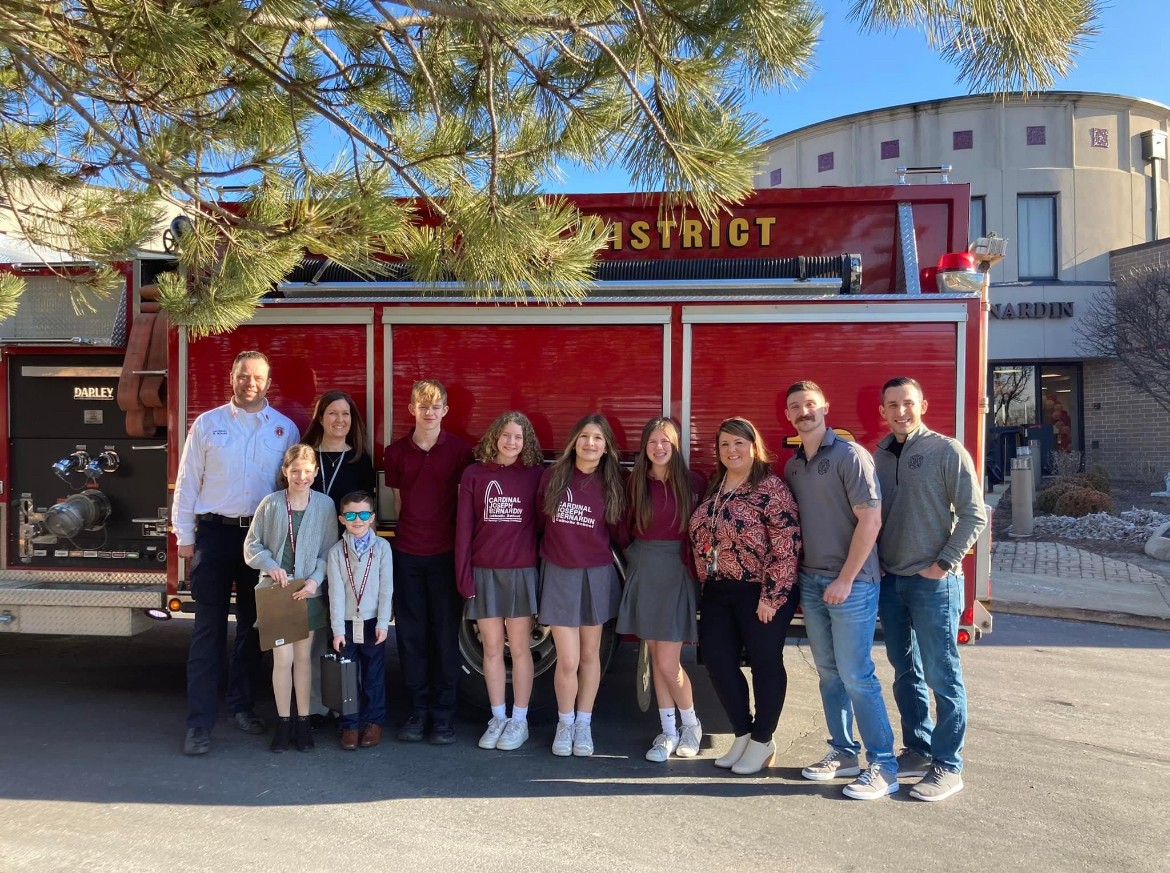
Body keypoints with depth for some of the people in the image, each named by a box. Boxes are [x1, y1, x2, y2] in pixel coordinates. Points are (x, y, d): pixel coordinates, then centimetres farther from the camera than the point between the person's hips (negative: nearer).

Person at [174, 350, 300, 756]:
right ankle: (200, 721, 4)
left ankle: (242, 704, 27)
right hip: (215, 532, -2)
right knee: (209, 628, -1)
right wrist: (184, 536, -1)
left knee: (253, 625, 12)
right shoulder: (208, 424, 2)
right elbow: (188, 482, 2)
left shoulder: (285, 429, 4)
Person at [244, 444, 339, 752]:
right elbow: (252, 545, 3)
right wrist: (270, 565, -12)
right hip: (276, 590, -1)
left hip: (308, 592, 1)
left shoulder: (325, 505, -4)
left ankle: (303, 721, 22)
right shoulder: (270, 504, -4)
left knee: (303, 657, 10)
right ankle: (283, 721, 14)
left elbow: (329, 551, -1)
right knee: (283, 658, -1)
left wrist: (315, 579, -14)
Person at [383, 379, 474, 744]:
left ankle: (444, 712, 15)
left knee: (446, 634, 3)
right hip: (406, 553, 2)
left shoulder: (460, 450, -3)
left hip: (446, 553, -2)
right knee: (410, 634, 7)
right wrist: (408, 534, 8)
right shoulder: (396, 451, 5)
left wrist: (461, 546, 0)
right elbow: (397, 501, 12)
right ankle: (418, 709, 20)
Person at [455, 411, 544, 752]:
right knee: (492, 648, 9)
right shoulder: (474, 474, 2)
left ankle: (519, 720, 19)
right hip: (484, 572, 2)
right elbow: (463, 527, 2)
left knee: (519, 648, 6)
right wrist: (463, 575, -2)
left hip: (521, 572, -1)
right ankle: (497, 718, 22)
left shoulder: (536, 474, -1)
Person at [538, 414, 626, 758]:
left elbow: (617, 531, 7)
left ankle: (584, 725, 28)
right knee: (567, 661, -3)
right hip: (559, 573, -1)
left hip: (597, 574, 1)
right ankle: (565, 723, 22)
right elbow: (539, 516, 6)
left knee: (590, 655, 11)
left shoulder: (612, 485, 0)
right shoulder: (553, 476, -3)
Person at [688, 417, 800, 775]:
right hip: (716, 592, 7)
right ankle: (742, 733, 26)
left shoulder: (770, 487, -12)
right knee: (718, 661, 8)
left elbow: (786, 545, -17)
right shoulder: (713, 488, 11)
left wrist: (771, 595, -19)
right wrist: (706, 581, 13)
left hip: (759, 591, -7)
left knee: (765, 663, 6)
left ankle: (762, 741, 21)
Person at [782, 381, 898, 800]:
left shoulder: (850, 455, -9)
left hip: (851, 583, -7)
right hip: (810, 581, 7)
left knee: (856, 675, -5)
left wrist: (845, 579, -16)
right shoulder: (792, 466, 12)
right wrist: (798, 579, 10)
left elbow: (870, 519, -14)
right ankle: (843, 752, 25)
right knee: (828, 672, 13)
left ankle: (883, 766, 5)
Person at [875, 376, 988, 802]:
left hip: (933, 582, -5)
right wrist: (875, 567, 6)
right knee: (906, 673, 14)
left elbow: (974, 515, -8)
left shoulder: (947, 451, -7)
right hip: (889, 580, 6)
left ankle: (948, 766, 10)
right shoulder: (880, 454, 8)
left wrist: (944, 564, -11)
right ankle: (918, 750, 27)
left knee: (942, 676, 1)